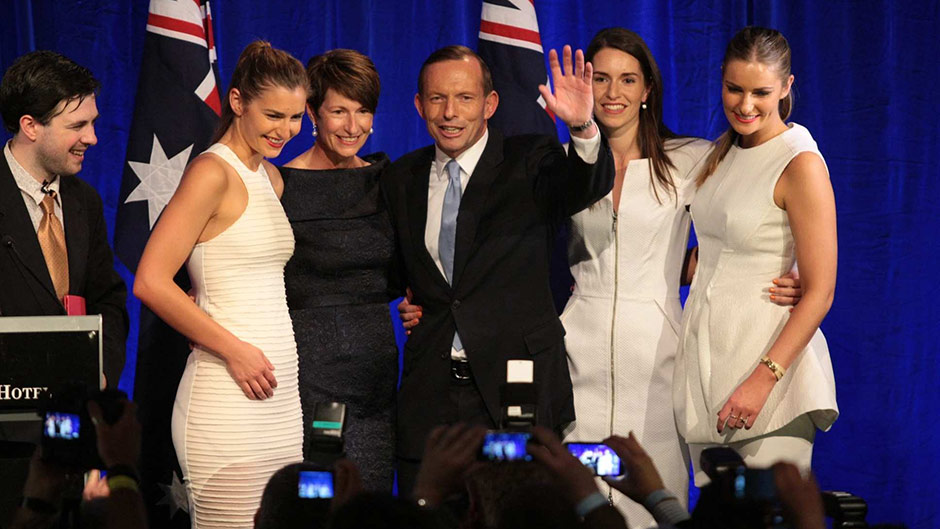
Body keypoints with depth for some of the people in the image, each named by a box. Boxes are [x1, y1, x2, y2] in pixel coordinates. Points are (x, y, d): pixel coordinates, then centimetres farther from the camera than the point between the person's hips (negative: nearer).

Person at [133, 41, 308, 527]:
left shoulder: (271, 178, 17)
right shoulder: (212, 173, -9)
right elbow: (150, 282, -17)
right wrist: (234, 350, -15)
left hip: (280, 395, 8)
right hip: (227, 398, -8)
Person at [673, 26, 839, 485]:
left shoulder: (800, 164, -11)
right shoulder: (723, 154, 12)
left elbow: (819, 292, -14)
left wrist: (764, 378, -21)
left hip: (769, 357, -7)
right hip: (705, 352, 7)